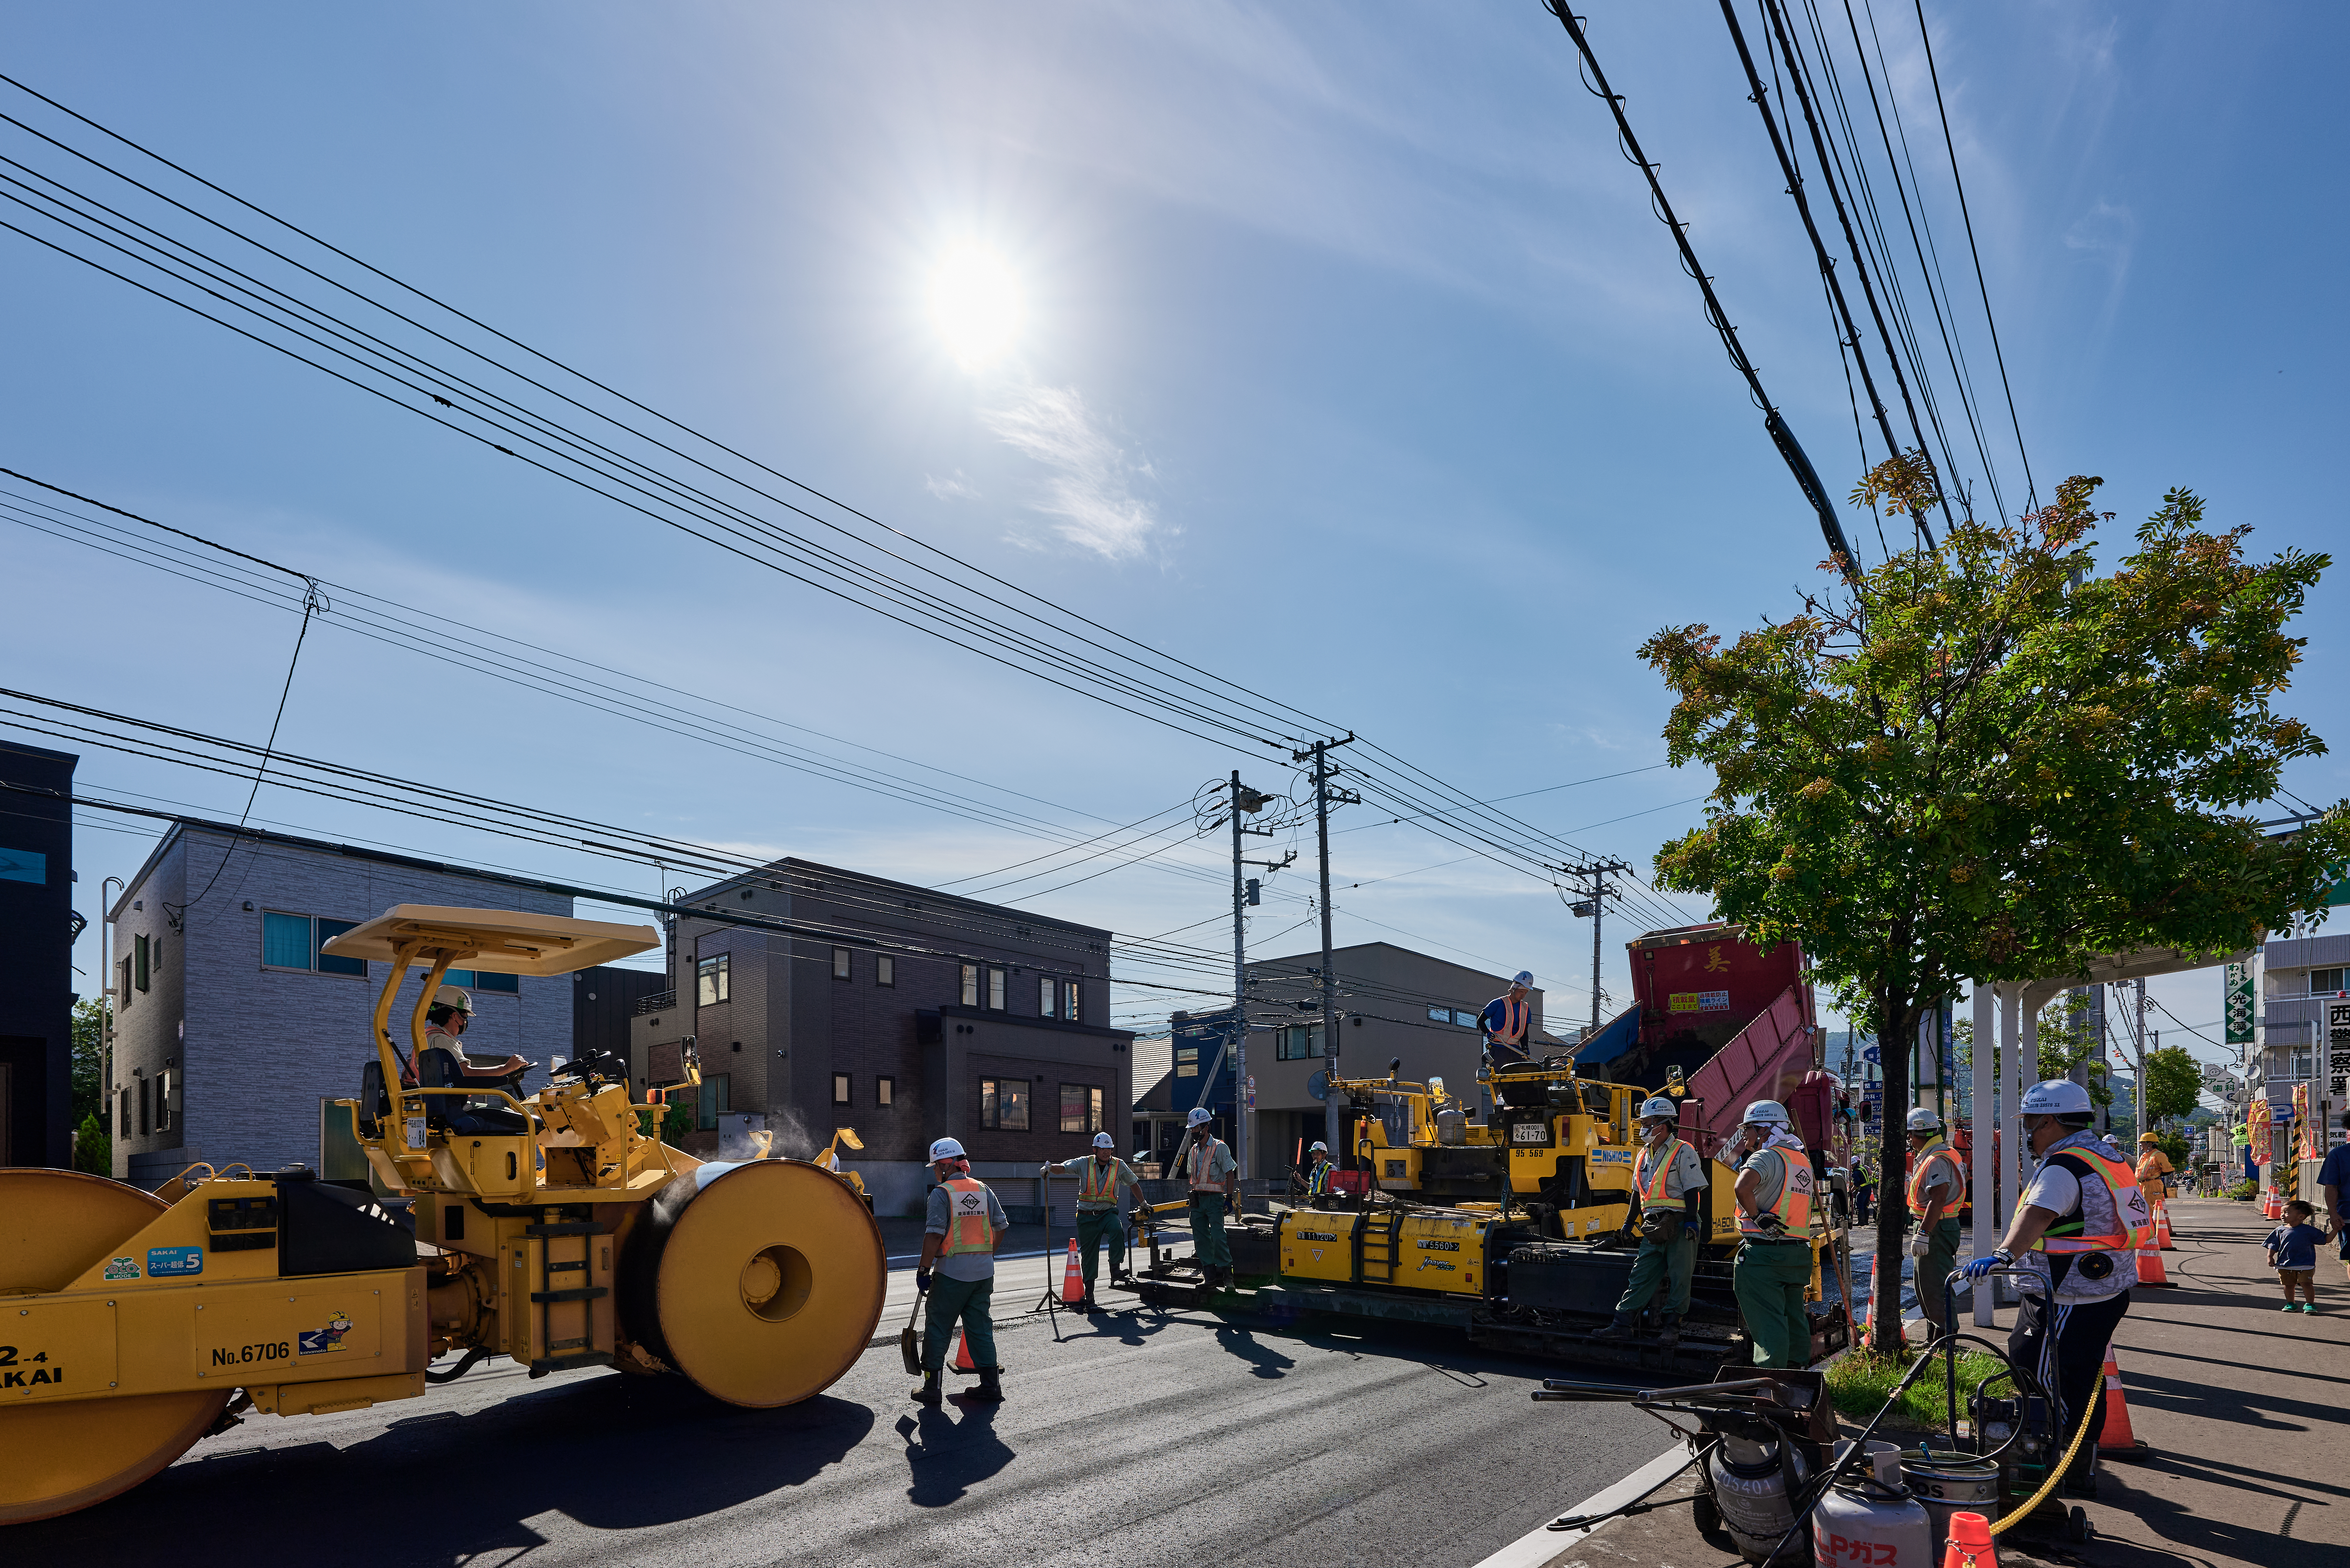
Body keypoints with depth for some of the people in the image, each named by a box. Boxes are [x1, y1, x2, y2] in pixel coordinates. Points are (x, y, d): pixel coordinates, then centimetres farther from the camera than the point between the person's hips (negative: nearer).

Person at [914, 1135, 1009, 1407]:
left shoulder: (942, 1193, -9)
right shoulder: (983, 1190, 9)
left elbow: (934, 1234, -16)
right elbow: (1001, 1226, 11)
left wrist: (923, 1270, -10)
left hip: (952, 1270, -6)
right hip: (984, 1270, 6)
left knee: (938, 1327, 7)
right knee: (980, 1326, 12)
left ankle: (931, 1387, 9)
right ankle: (991, 1386, 11)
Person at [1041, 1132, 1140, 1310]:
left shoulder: (1119, 1166, 2)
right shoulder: (1084, 1163, -1)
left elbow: (1133, 1184, 15)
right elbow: (1064, 1167, -13)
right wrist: (1050, 1167, -35)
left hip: (1108, 1212, 0)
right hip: (1087, 1216, 0)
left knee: (1117, 1230, -35)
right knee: (1088, 1257, 2)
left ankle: (1115, 1271, -26)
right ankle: (1089, 1298, 11)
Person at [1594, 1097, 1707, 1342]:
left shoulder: (1683, 1153, -5)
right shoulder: (1645, 1156, 17)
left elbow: (1692, 1190, -11)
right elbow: (1638, 1193, 24)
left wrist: (1691, 1220, -20)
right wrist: (1629, 1222, 23)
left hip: (1680, 1227, -7)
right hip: (1654, 1228, 7)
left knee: (1678, 1278, 0)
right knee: (1641, 1275, 3)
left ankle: (1671, 1325, 10)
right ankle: (1622, 1324, 2)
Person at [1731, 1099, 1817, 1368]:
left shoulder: (1766, 1157, -12)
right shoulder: (1802, 1160, 15)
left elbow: (1743, 1187, -31)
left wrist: (1756, 1217, -18)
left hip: (1763, 1254, -8)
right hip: (1799, 1253, 8)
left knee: (1768, 1324, -6)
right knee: (1794, 1320, 16)